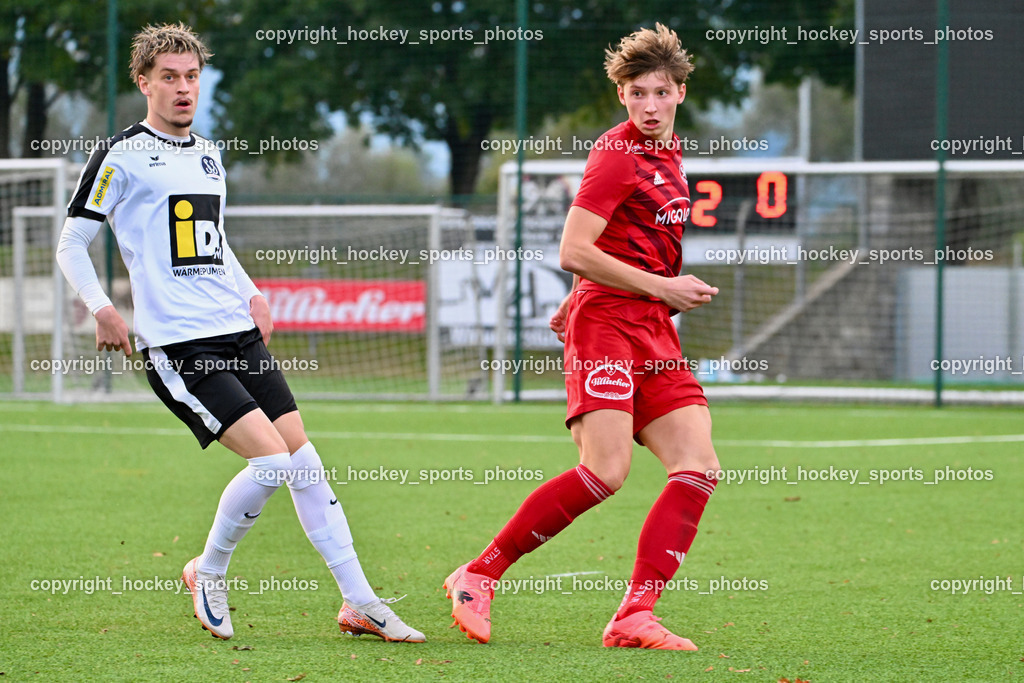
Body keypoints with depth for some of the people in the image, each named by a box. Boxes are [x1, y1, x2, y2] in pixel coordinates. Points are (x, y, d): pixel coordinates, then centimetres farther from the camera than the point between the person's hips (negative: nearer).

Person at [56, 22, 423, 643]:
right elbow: (71, 245, -1)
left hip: (239, 333, 7)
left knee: (303, 458, 2)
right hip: (177, 345, -7)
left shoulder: (209, 155, 17)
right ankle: (209, 574, 6)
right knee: (271, 457, -17)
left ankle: (359, 603, 6)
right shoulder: (122, 155, -4)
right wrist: (103, 310, -15)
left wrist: (252, 294, 16)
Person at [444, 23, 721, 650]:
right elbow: (574, 252, -16)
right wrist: (662, 288, -14)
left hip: (653, 330, 8)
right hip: (605, 322, -8)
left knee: (699, 467, -7)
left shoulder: (669, 153, 17)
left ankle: (634, 619, -10)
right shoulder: (617, 154, -9)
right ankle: (479, 577, -10)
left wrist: (575, 305, 31)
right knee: (607, 469, -21)